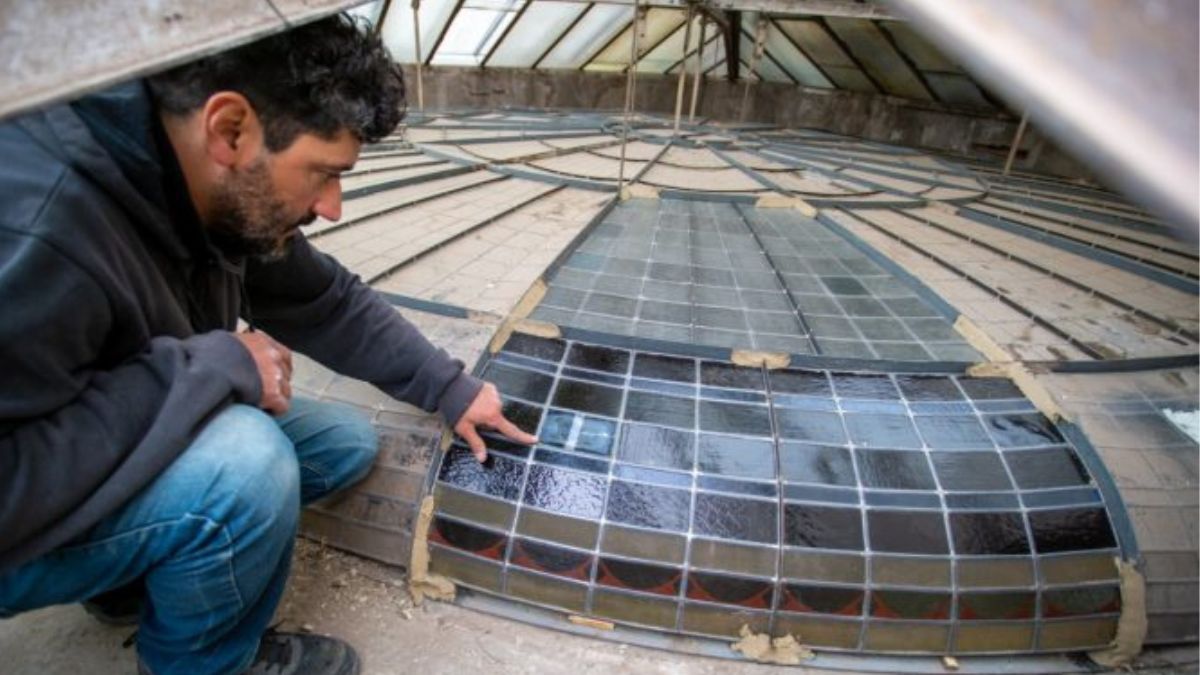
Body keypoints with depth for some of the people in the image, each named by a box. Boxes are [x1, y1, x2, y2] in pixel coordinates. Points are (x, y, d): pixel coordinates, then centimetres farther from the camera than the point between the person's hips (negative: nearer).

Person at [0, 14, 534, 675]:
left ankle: (136, 567, 10)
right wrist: (213, 368, -33)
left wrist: (451, 388, 1)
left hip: (130, 454, 7)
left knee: (347, 442, 3)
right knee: (247, 466, -33)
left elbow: (329, 304, 0)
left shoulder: (230, 195, -12)